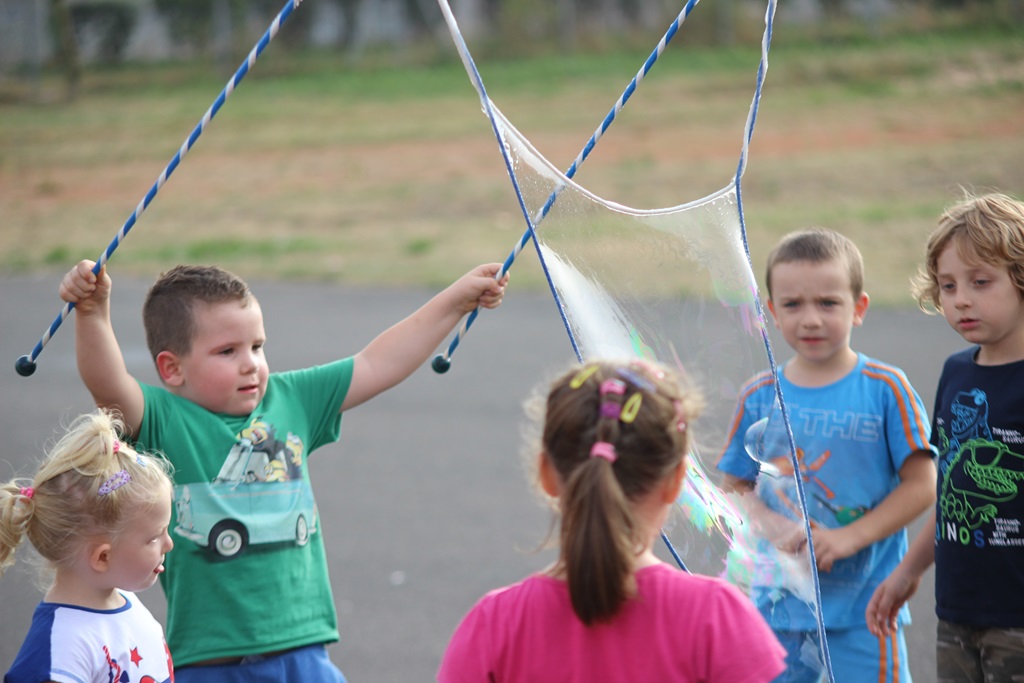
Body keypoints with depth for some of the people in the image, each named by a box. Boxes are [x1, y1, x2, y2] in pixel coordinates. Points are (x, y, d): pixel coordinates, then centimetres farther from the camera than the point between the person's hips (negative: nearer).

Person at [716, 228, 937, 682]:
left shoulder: (885, 389, -5)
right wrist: (776, 530, -11)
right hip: (778, 605, 3)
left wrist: (850, 538, -15)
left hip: (864, 609, -3)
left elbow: (921, 485, -6)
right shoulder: (760, 397, 3)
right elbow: (735, 488, 8)